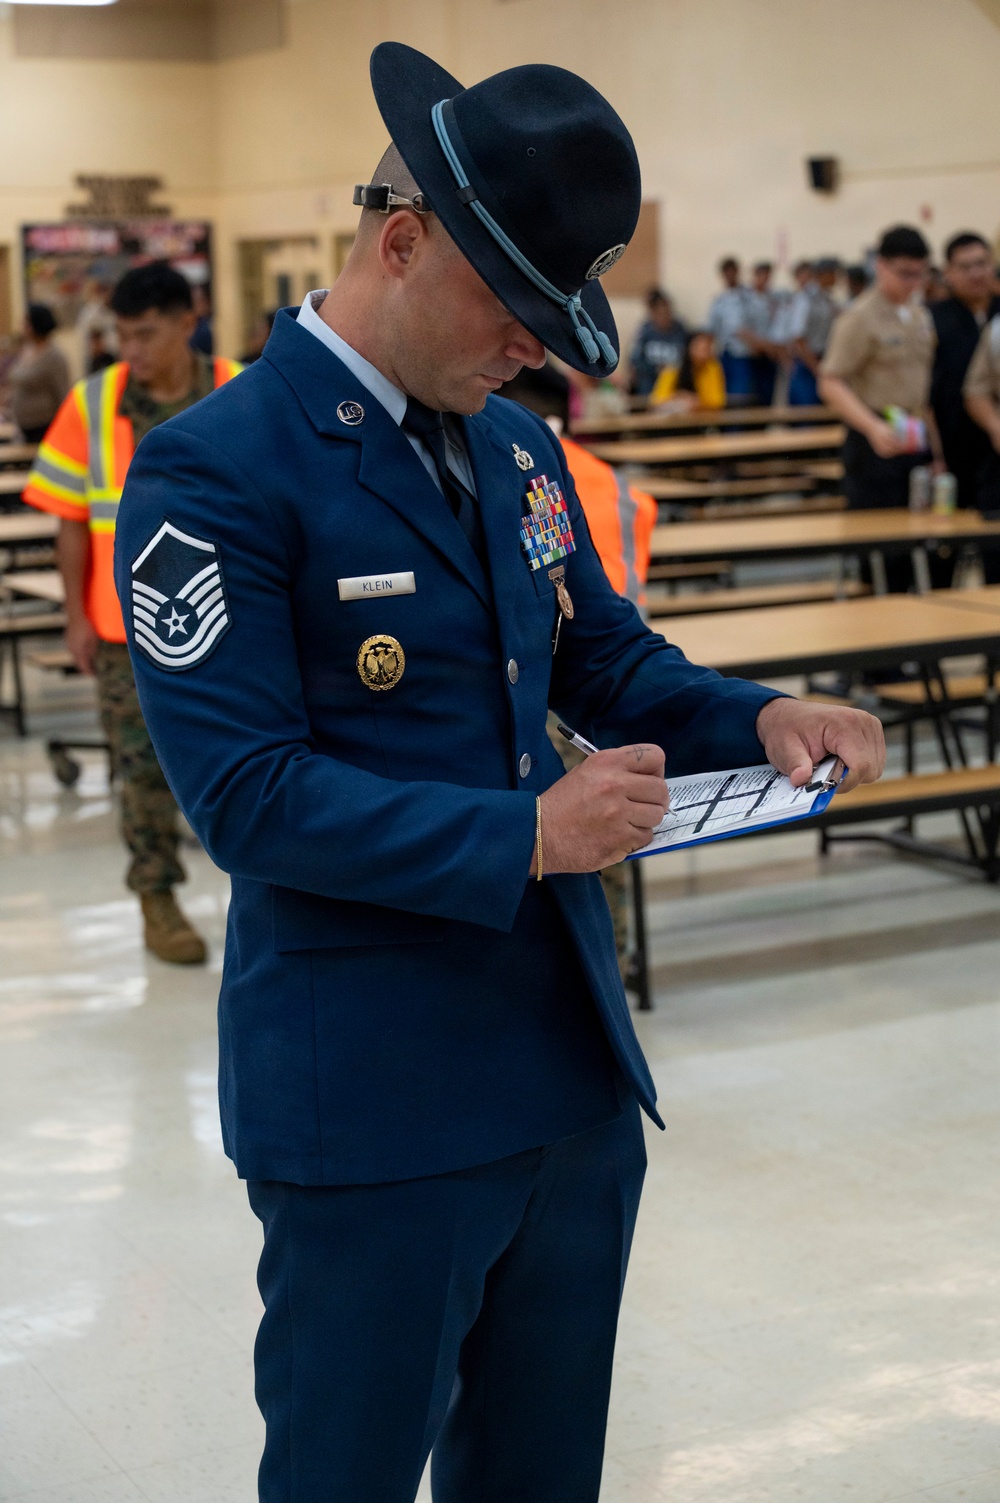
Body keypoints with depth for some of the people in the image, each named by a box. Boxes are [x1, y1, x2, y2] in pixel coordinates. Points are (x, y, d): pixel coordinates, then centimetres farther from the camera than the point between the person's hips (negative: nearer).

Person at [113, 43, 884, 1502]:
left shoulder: (515, 447, 10)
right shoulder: (217, 472, -15)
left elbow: (607, 657, 20)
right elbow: (247, 796, -20)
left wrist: (760, 716, 0)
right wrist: (525, 836, -23)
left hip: (577, 1063, 8)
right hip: (375, 1106, -7)